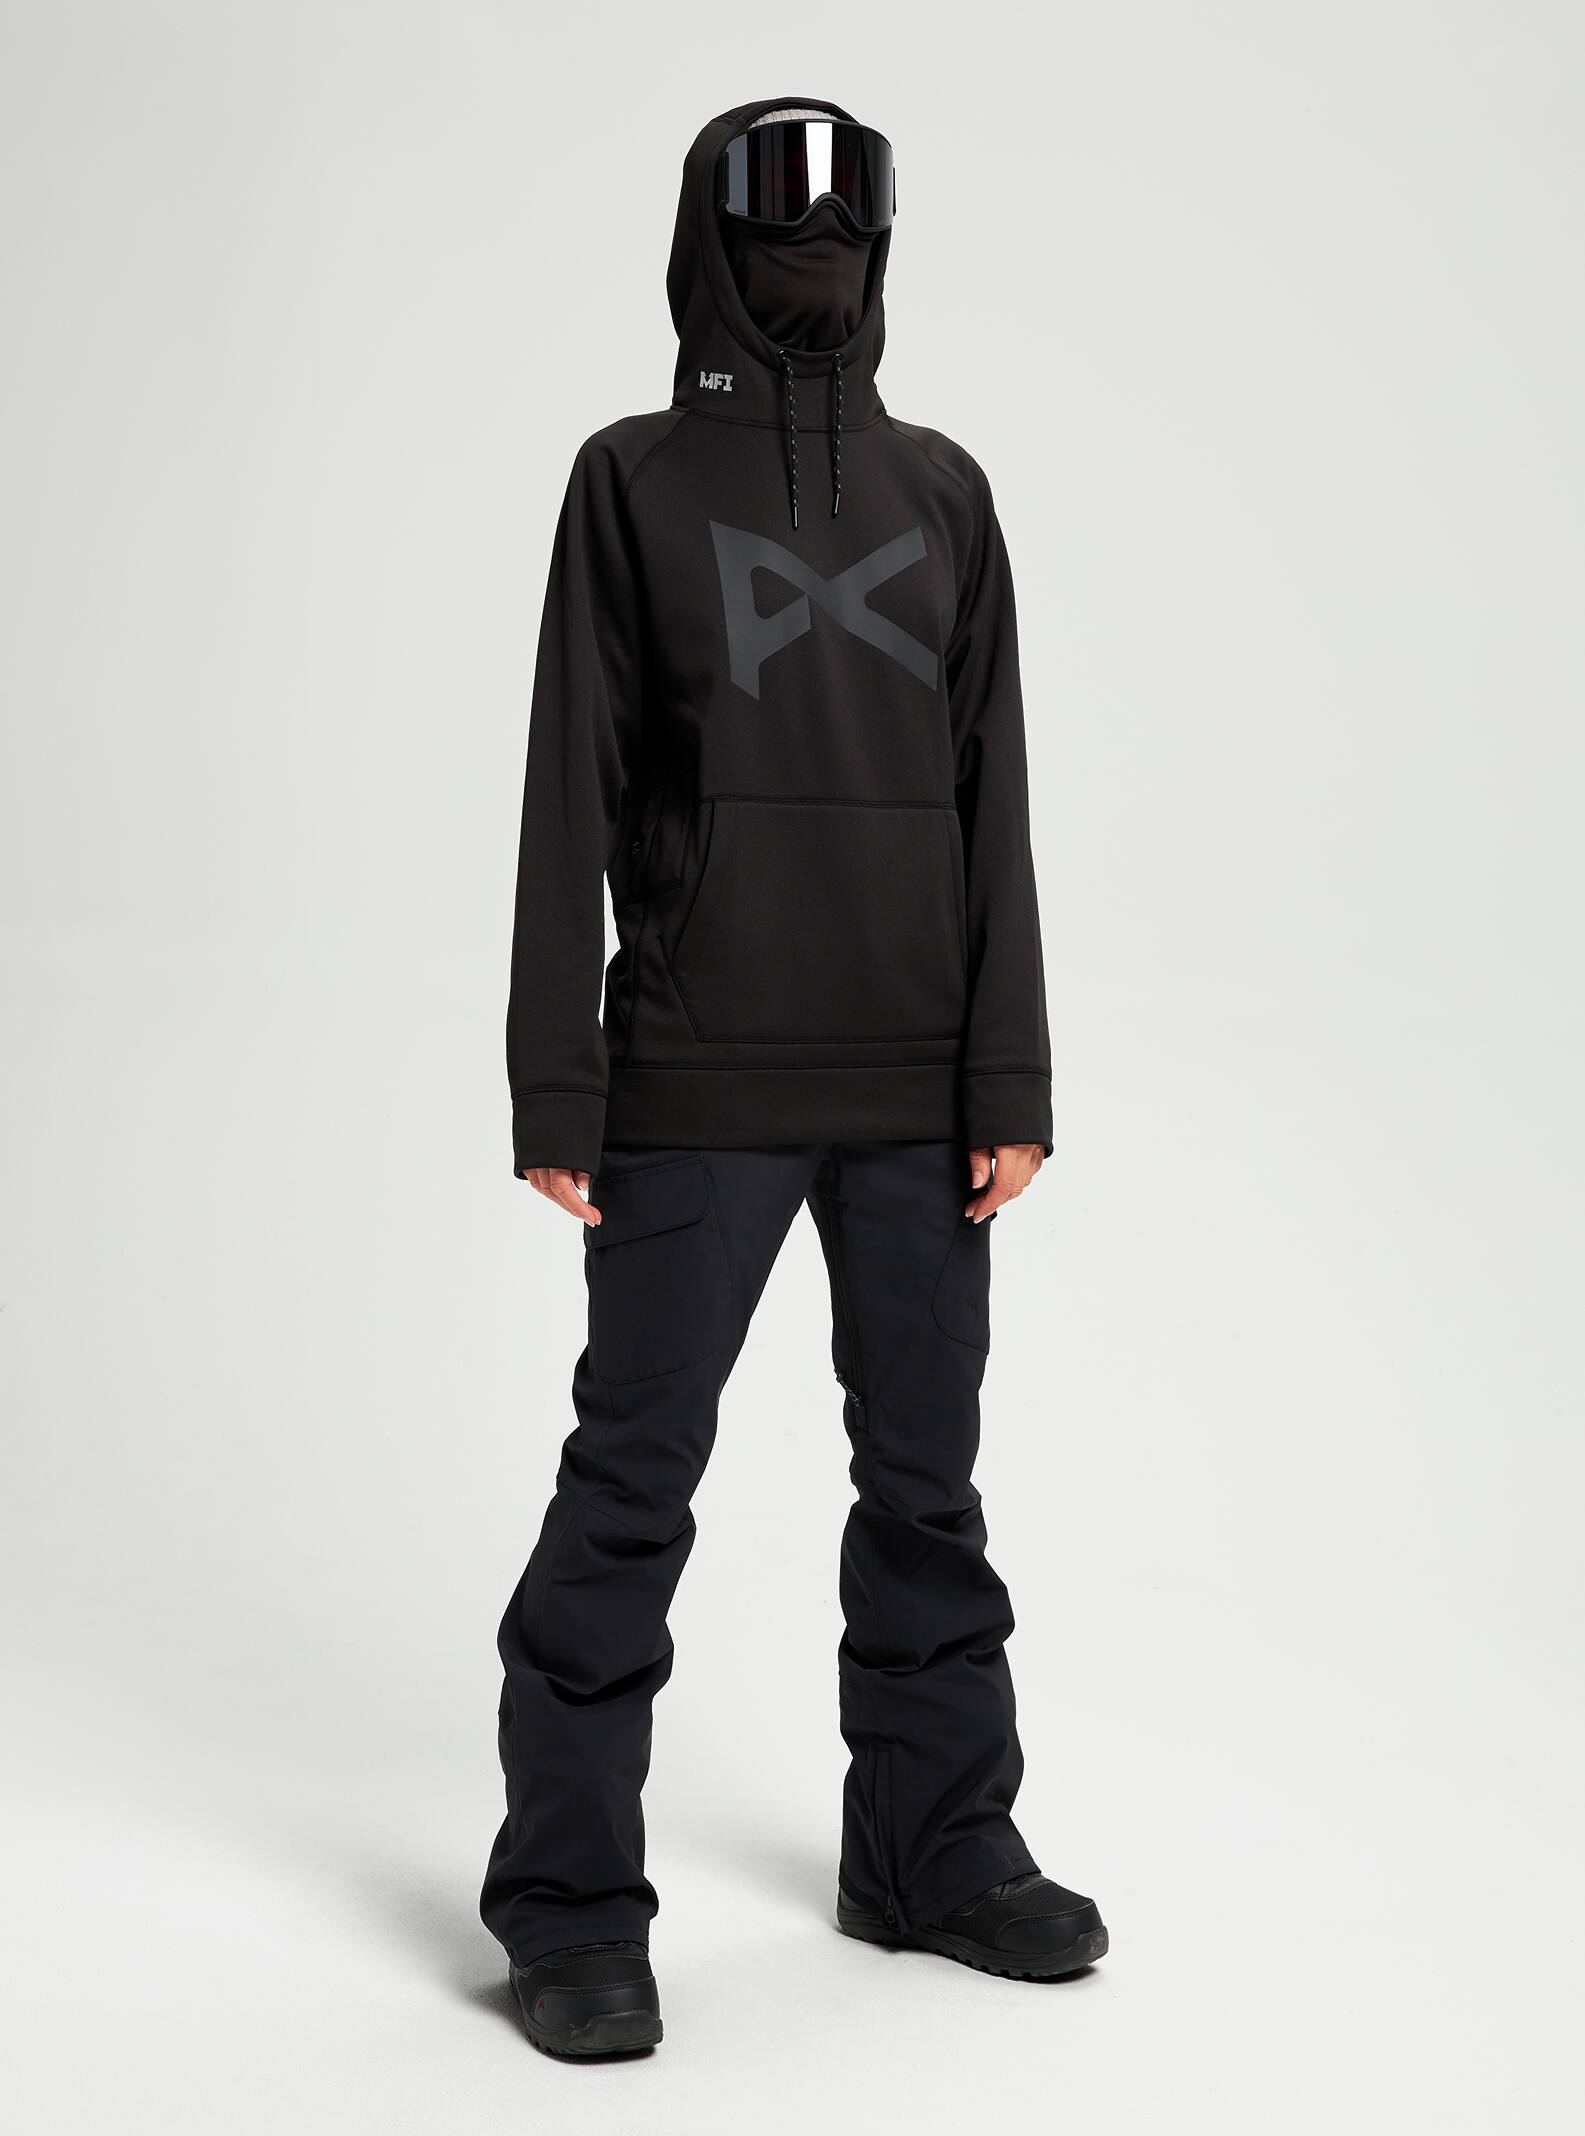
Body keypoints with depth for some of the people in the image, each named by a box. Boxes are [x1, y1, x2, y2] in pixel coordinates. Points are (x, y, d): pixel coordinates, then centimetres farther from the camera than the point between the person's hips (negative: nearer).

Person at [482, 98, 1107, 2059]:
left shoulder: (944, 493, 13)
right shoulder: (634, 482, 3)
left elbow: (992, 799, 9)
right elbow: (571, 804, -1)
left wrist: (1011, 1079, 2)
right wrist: (555, 1092, -7)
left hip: (921, 1094, 4)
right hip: (697, 1090, -3)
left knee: (927, 1479, 11)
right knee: (634, 1481, -1)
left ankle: (936, 1848, 25)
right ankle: (572, 1903, 9)